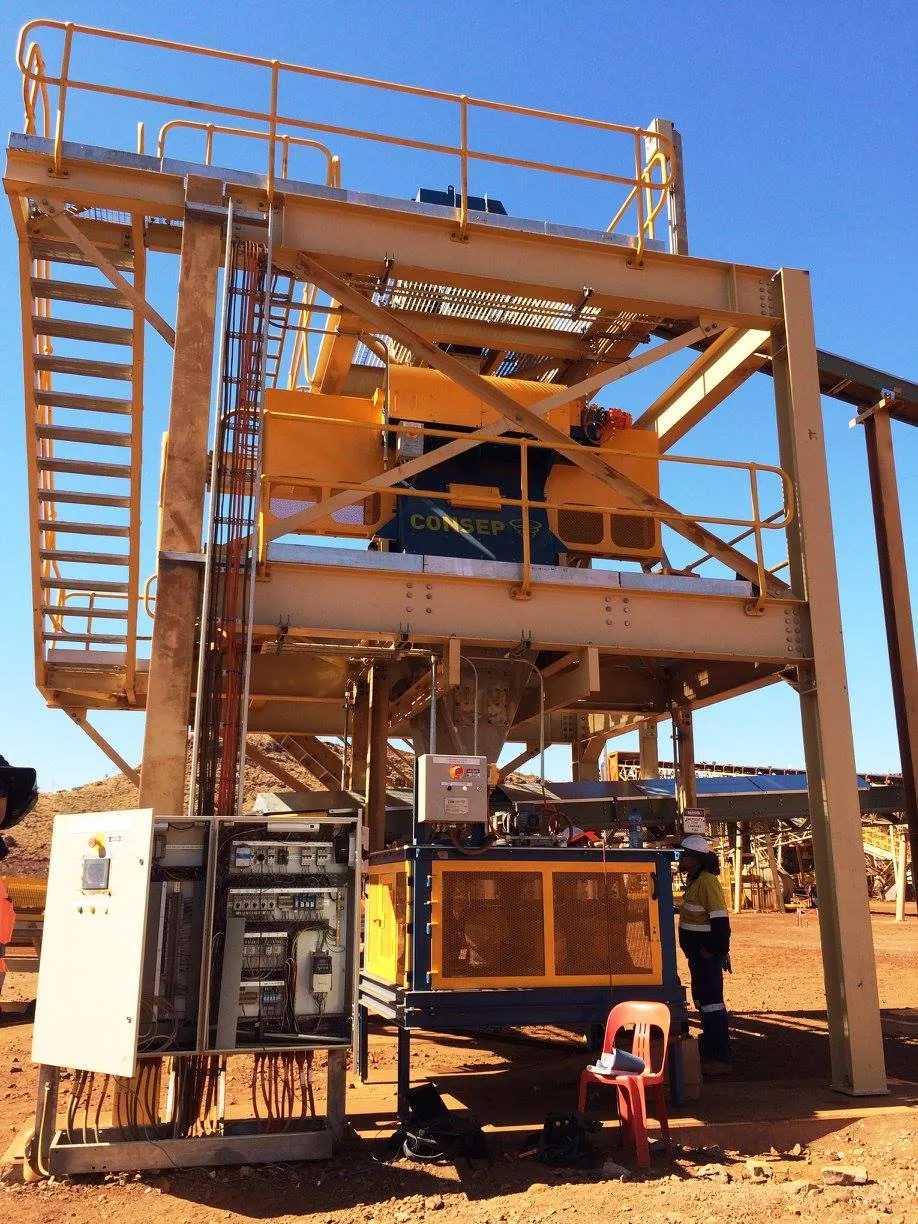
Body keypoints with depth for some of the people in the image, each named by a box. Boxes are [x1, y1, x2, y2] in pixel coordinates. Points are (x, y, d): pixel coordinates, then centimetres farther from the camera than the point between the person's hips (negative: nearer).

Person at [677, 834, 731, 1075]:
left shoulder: (707, 881, -19)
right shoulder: (694, 880, 12)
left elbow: (720, 919, -24)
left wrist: (712, 950, -21)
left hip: (707, 953, -10)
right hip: (698, 952, 10)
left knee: (711, 1001, -6)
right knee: (702, 1000, 17)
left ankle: (720, 1059, 0)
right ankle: (708, 1052, 28)